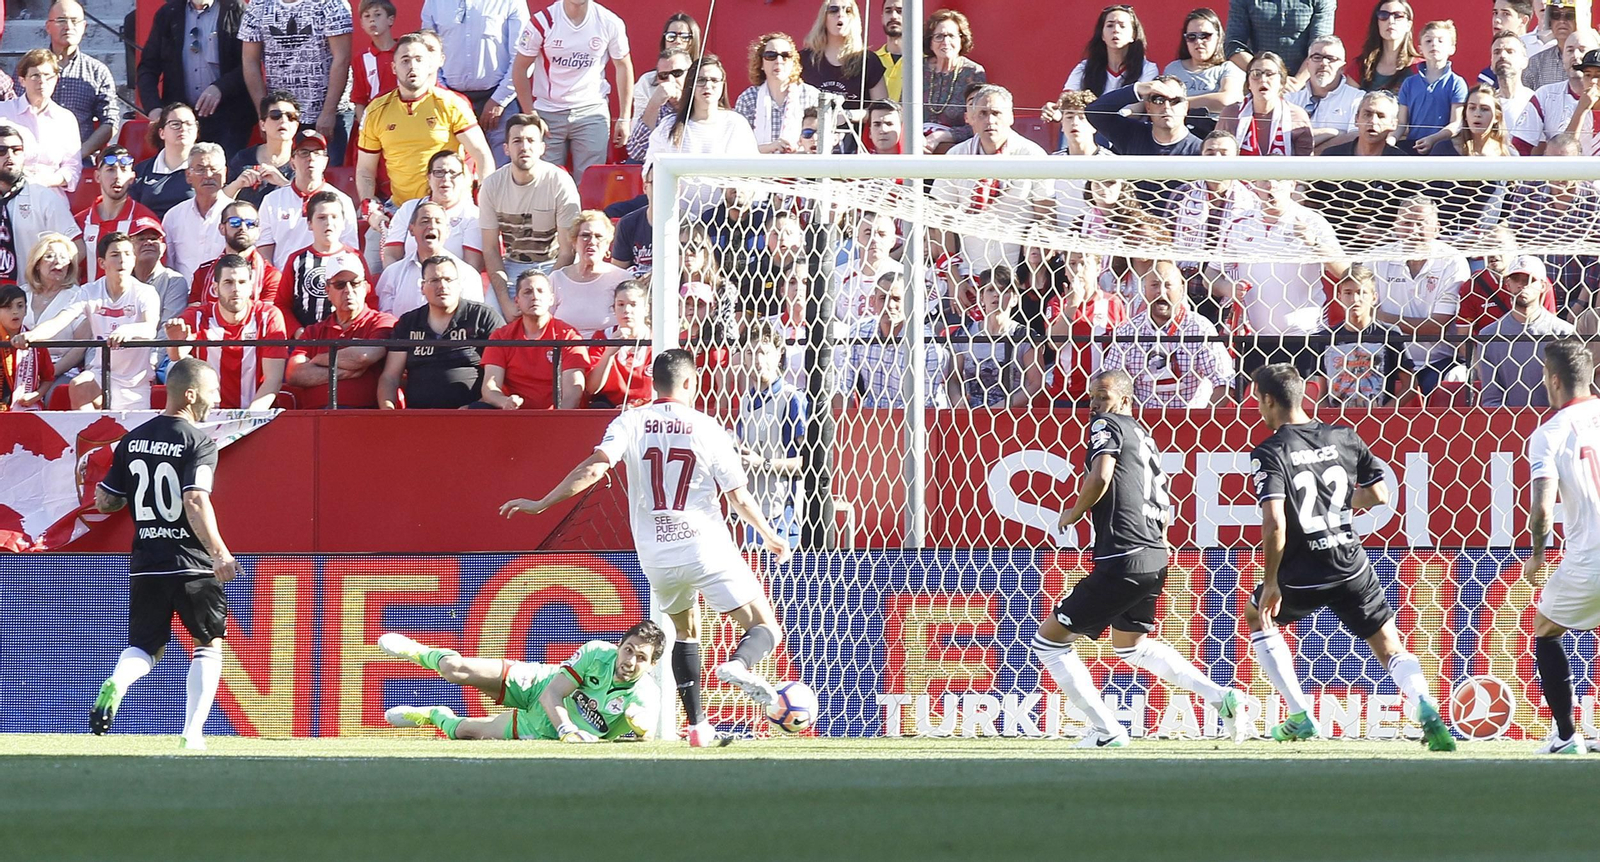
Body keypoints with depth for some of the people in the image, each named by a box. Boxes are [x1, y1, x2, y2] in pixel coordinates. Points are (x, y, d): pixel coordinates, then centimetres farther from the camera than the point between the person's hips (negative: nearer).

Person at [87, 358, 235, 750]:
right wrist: (220, 554, -26)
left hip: (145, 566, 4)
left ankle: (116, 684, -20)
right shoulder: (199, 441, -10)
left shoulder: (132, 441, 8)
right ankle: (193, 732, 4)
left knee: (145, 646, 14)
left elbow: (103, 502, 12)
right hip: (192, 564, -4)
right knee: (209, 643, 13)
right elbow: (196, 502, -23)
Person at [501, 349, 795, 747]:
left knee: (686, 630, 26)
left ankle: (698, 726, 17)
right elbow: (739, 497, 0)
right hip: (706, 549, -3)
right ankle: (739, 665, -35)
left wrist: (541, 504, -11)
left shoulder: (630, 423, 1)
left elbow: (595, 467, -15)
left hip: (656, 557, 3)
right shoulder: (707, 429, -2)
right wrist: (770, 537, 17)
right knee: (765, 630, 0)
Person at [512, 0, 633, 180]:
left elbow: (623, 67, 7)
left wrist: (624, 118, 4)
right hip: (547, 113, -1)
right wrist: (530, 116, -6)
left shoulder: (610, 23, -5)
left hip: (592, 112, 1)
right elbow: (520, 69, -1)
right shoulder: (542, 22, -9)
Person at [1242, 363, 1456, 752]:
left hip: (1301, 576, -3)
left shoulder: (1269, 454, -12)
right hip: (1353, 568, 3)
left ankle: (1300, 716, 20)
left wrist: (1270, 582, -13)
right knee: (1390, 649, 10)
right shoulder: (1344, 438, 2)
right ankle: (1424, 707, -22)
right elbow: (1379, 495, 7)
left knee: (1257, 616, 27)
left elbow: (1274, 524, -22)